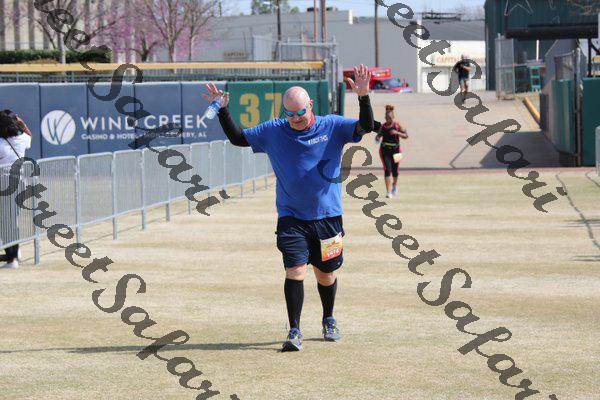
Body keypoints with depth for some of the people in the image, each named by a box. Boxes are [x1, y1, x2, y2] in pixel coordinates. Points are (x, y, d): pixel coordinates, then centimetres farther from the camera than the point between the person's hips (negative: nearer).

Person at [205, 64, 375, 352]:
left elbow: (365, 127, -14)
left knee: (326, 275, 11)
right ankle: (294, 331, -9)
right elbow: (237, 138, 9)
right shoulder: (273, 132, 1)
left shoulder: (332, 126, -3)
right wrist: (222, 111, -4)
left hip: (327, 217, 0)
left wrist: (363, 97, -29)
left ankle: (329, 320, 37)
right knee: (295, 271, -14)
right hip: (291, 217, 0)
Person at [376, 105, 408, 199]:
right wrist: (377, 138, -11)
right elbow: (378, 136, 13)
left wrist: (397, 133, -22)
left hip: (395, 150, 0)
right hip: (385, 150, 0)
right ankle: (388, 192, -13)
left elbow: (406, 136, -6)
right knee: (387, 170, -12)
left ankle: (395, 184, 46)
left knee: (395, 170, 12)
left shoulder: (397, 126, -4)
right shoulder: (382, 127, 1)